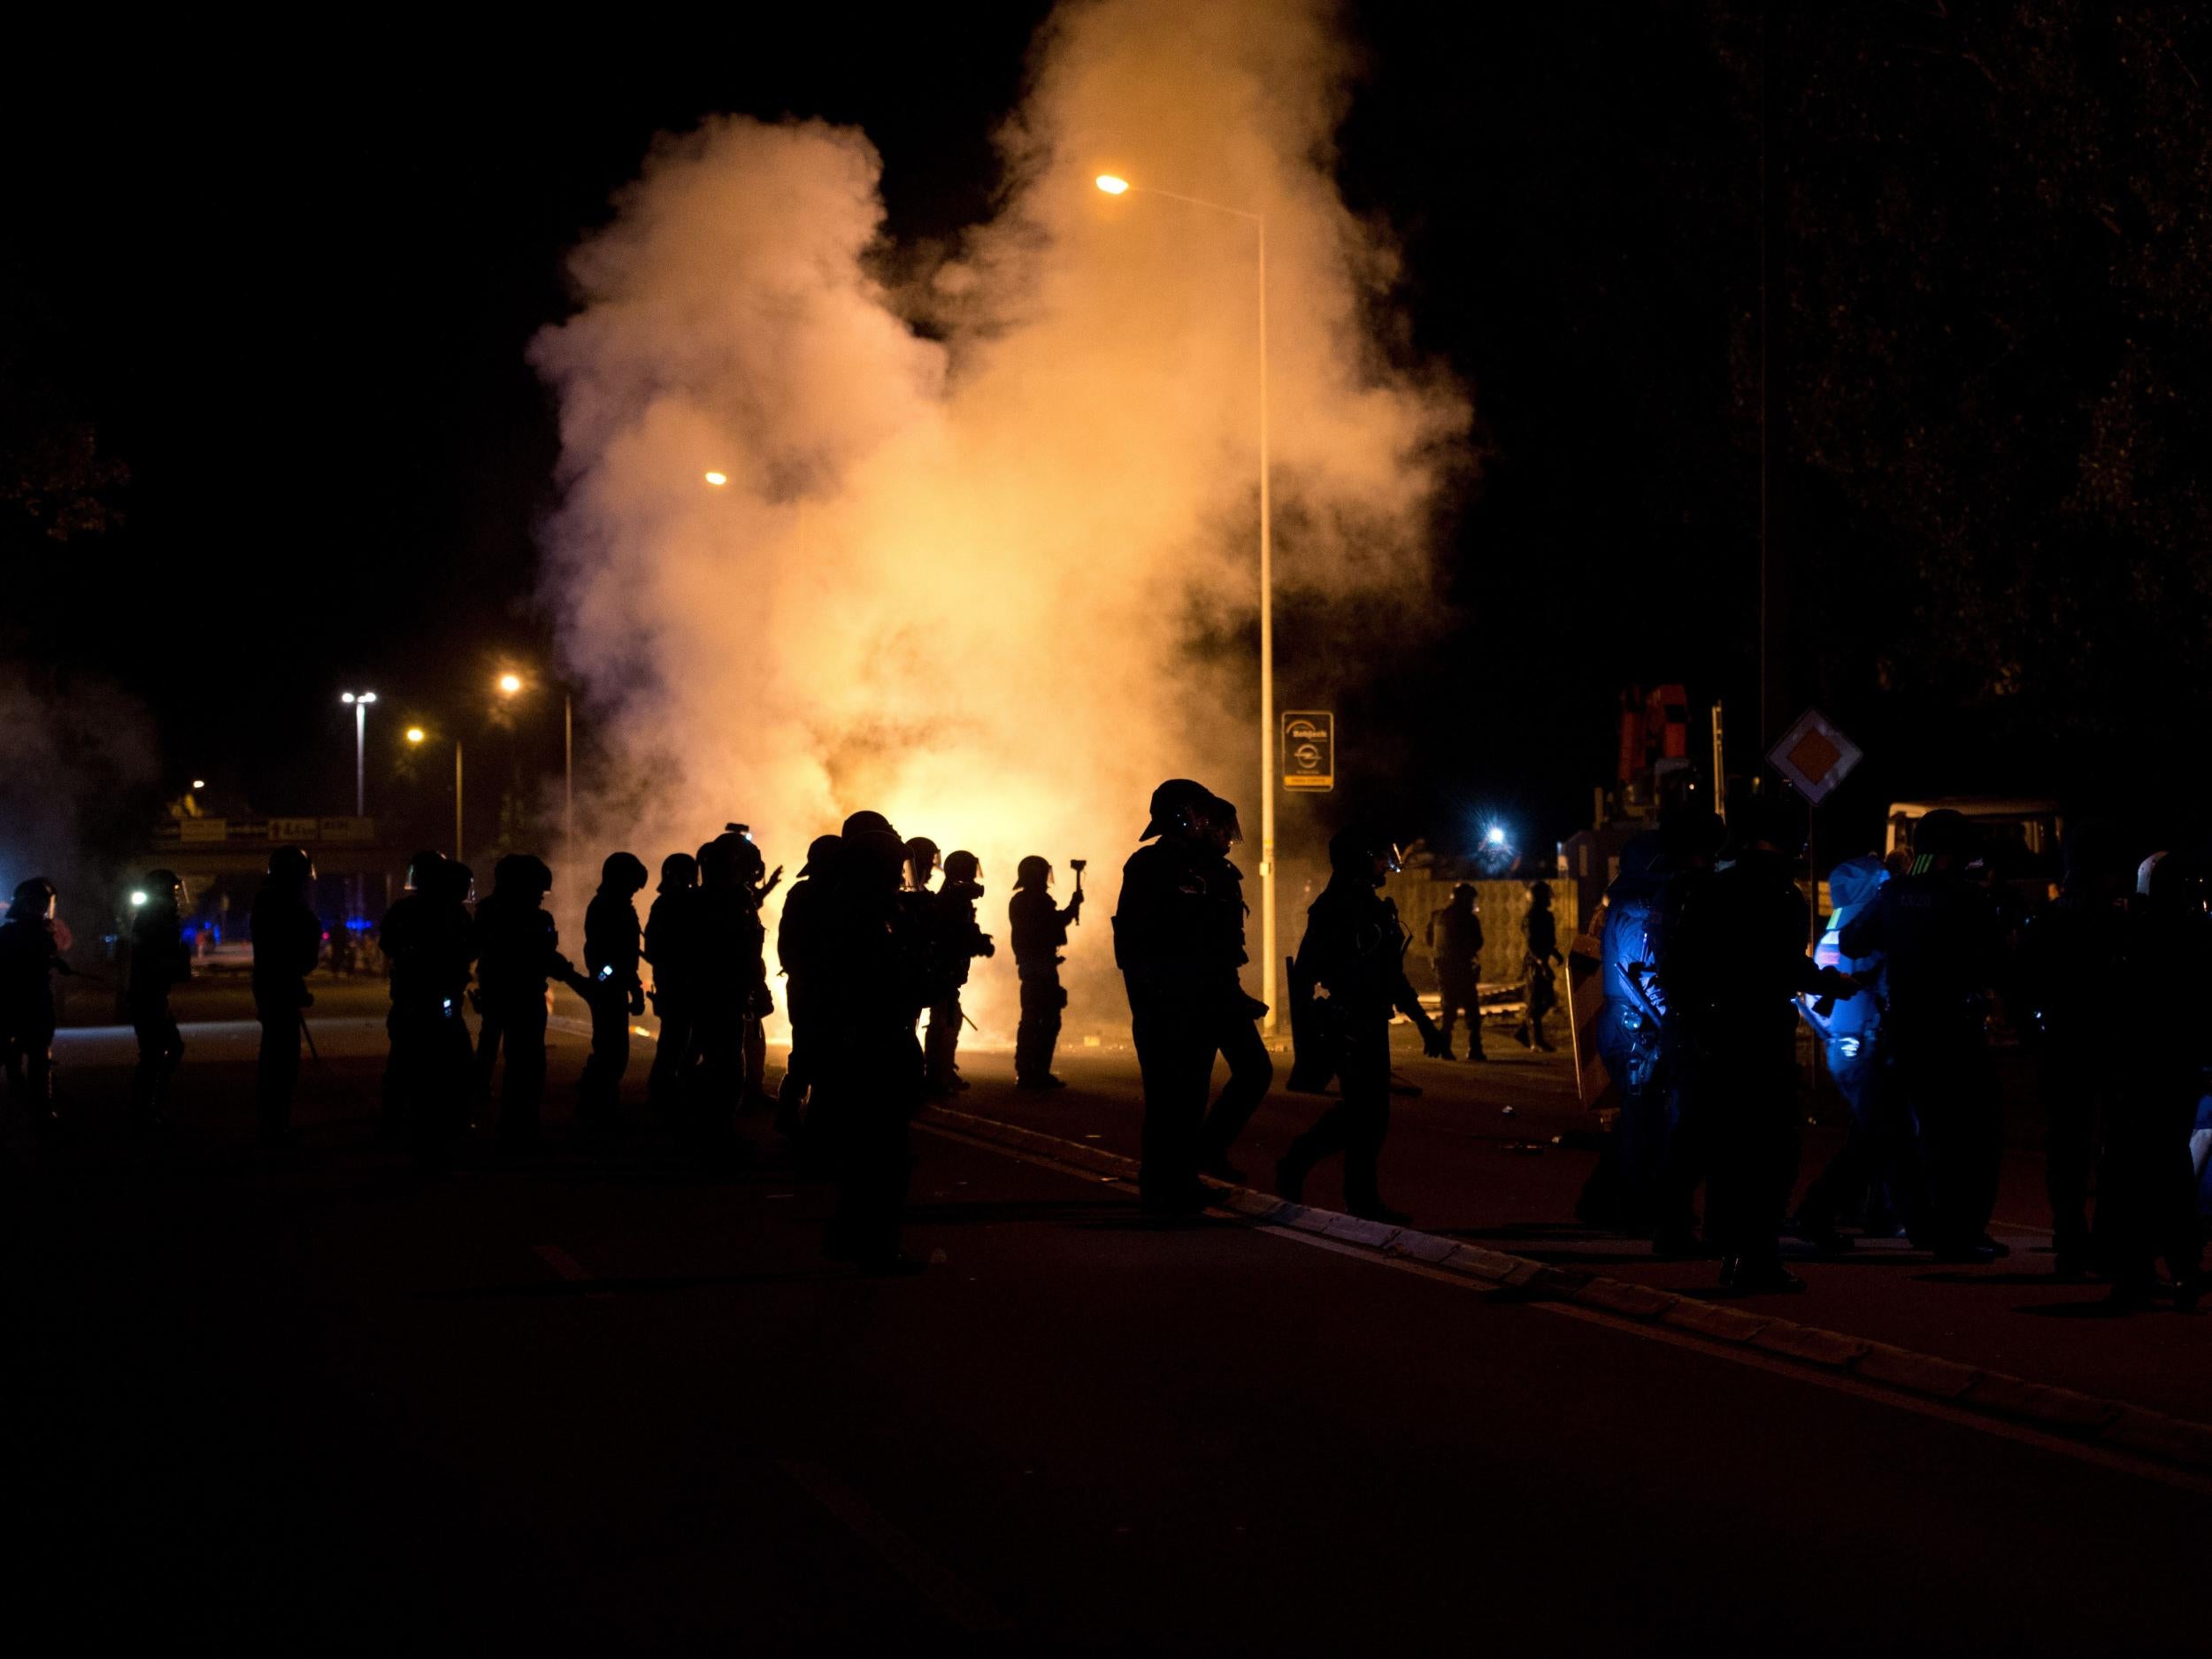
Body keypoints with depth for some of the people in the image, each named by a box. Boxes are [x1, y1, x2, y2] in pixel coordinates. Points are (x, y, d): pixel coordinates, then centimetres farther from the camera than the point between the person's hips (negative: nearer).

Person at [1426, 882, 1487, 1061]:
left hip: (1443, 968, 5)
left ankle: (1445, 1047, 6)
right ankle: (1474, 1049, -5)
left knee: (1448, 1009, 14)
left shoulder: (1438, 916, 6)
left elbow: (1430, 940, 14)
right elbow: (1477, 944, -7)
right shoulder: (1469, 919, -10)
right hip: (1463, 969, -5)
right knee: (1472, 1010, 1)